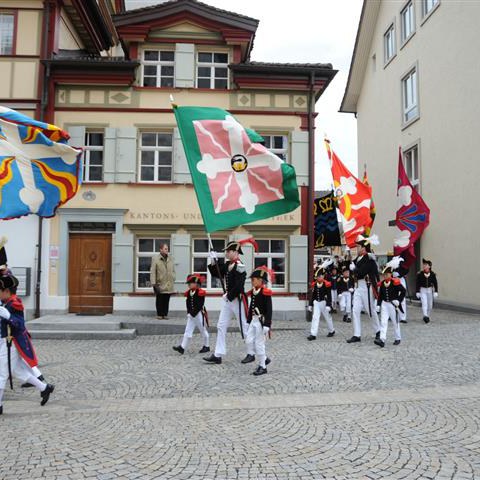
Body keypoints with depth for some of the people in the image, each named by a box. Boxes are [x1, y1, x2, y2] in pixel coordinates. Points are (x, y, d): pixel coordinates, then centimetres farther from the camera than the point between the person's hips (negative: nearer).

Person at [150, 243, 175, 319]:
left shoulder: (171, 258, 9)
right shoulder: (155, 259, -6)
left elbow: (173, 270, 16)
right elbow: (152, 272, -8)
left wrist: (173, 280, 10)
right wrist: (153, 283, -13)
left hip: (169, 284, 4)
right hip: (160, 284, -4)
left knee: (167, 300, 8)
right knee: (159, 300, 5)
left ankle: (165, 314, 17)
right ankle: (159, 314, 14)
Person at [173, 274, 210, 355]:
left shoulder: (200, 293, -13)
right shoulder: (188, 293, 6)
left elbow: (200, 305, -16)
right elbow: (188, 304, 8)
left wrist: (193, 313, -17)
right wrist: (189, 313, -1)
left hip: (199, 315, -6)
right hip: (191, 315, 6)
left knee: (203, 331, 7)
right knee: (188, 331, 3)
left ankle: (206, 346, 21)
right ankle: (182, 347, 0)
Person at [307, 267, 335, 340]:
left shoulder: (327, 284, -12)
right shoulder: (314, 284, 2)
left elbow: (329, 296, -13)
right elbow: (312, 295, 9)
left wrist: (328, 305, -18)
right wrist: (310, 305, 10)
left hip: (324, 303, -3)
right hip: (316, 303, 3)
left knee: (327, 317, 13)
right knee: (315, 318, -5)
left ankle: (332, 331, 36)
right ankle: (313, 334, -8)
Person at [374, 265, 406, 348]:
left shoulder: (395, 282, -11)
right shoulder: (381, 283, 4)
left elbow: (403, 291, -8)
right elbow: (380, 295, 9)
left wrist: (399, 300, -12)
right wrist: (378, 305, 4)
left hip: (393, 304, -4)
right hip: (384, 304, 4)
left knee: (395, 322, 9)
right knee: (383, 322, -5)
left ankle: (398, 339, 25)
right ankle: (382, 340, -11)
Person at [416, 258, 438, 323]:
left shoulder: (433, 274, -2)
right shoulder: (420, 274, -5)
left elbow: (435, 283, 1)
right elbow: (418, 283, -3)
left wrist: (436, 292, -4)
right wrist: (417, 292, -5)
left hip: (430, 290, 2)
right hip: (422, 290, -2)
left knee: (430, 305, 9)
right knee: (424, 303, -16)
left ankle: (427, 316, 25)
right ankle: (425, 316, -24)